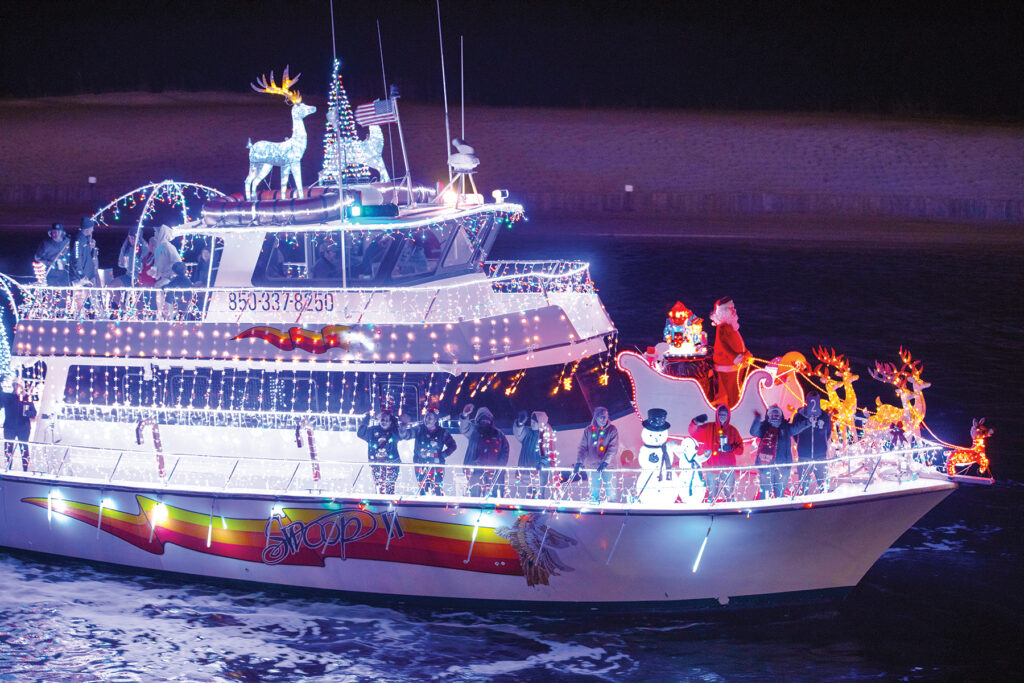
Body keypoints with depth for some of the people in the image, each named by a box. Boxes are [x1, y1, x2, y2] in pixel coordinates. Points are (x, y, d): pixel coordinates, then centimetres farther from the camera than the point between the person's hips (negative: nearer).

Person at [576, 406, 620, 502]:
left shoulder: (612, 429, 1)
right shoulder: (589, 430, 8)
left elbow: (613, 448, -8)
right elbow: (583, 447, 5)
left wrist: (606, 462, -20)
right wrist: (579, 461, -9)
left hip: (608, 465, -2)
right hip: (593, 465, 2)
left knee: (610, 490, -7)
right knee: (594, 489, 4)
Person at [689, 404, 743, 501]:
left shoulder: (732, 430, 8)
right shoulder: (708, 428, 6)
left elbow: (740, 449, 8)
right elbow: (693, 433, -7)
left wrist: (731, 448, -14)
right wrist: (695, 423, -28)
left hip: (728, 468, 1)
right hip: (712, 468, -1)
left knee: (729, 495, 2)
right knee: (712, 496, 1)